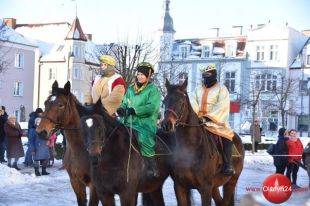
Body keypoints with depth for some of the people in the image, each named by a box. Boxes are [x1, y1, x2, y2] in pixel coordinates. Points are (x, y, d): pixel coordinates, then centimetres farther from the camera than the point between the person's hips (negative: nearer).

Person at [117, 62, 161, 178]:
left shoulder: (153, 90, 0)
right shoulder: (131, 89, 20)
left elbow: (152, 107, -14)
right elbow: (125, 103, 23)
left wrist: (135, 110, -22)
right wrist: (122, 109, -3)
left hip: (145, 123, -6)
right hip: (128, 122, 6)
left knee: (143, 139, -30)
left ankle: (153, 169, -21)